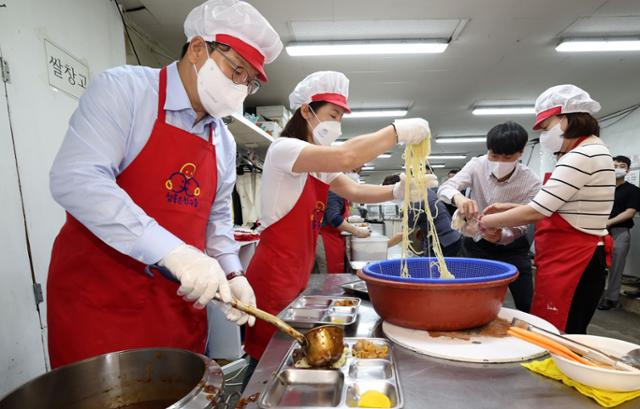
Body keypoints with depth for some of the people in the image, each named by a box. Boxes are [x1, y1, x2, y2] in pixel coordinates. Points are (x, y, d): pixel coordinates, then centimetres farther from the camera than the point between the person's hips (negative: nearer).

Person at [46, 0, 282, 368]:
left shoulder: (224, 141, 8)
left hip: (180, 301, 6)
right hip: (99, 296, -5)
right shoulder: (124, 88, -9)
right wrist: (173, 251, -31)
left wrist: (232, 274, 0)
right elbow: (76, 180, -22)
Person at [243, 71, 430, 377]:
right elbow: (346, 157, -31)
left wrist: (397, 191, -13)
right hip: (273, 275, -9)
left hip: (299, 276, 9)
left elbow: (353, 191, 3)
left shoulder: (321, 164, 16)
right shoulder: (283, 148, -14)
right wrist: (399, 131, -21)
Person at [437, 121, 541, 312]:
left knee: (528, 307, 2)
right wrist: (458, 197, -49)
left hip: (511, 248, -1)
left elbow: (520, 227, -20)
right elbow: (444, 188, -25)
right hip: (475, 244, 1)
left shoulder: (531, 182, -20)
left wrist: (501, 236, -43)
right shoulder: (477, 165, -15)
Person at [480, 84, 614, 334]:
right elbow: (552, 209, 17)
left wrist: (486, 221, -8)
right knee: (568, 338, 15)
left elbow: (536, 212, -20)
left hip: (570, 264, -10)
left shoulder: (582, 156, -16)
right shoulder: (589, 152, 17)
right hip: (572, 260, 10)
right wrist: (510, 208, 9)